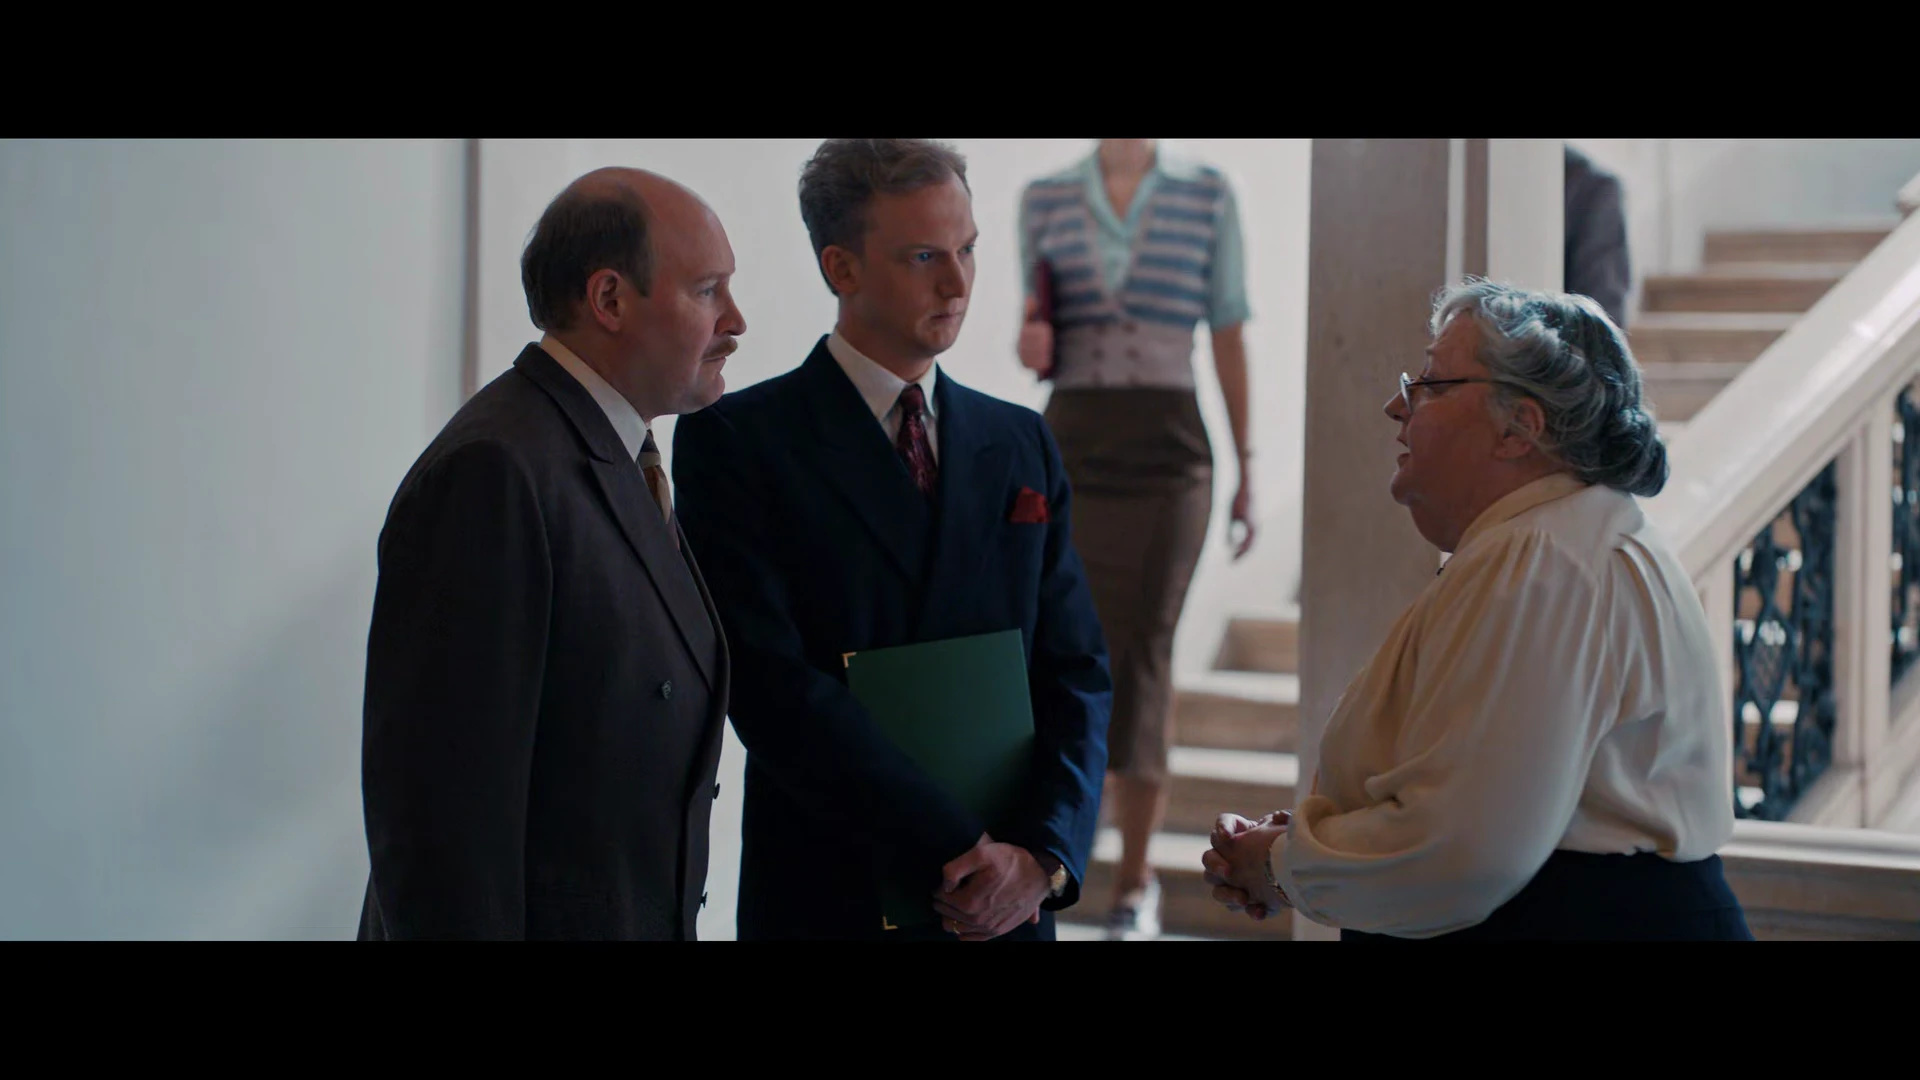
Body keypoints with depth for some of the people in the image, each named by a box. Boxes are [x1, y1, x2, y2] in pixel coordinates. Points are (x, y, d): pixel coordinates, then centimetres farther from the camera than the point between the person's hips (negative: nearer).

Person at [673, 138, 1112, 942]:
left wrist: (1045, 854, -12)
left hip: (1006, 905, 4)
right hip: (826, 901, -4)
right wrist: (956, 849, -19)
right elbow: (771, 685, -16)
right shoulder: (736, 441, -7)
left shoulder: (1021, 445, 8)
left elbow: (1075, 672, 4)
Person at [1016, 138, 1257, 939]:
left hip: (1169, 455, -2)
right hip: (1072, 451, 3)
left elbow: (1230, 341, 4)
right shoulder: (1044, 200, 7)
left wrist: (1248, 472, 3)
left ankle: (1134, 886, -1)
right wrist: (1031, 346, -13)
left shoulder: (1207, 195, 2)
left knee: (1142, 652, -9)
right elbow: (1040, 347, 12)